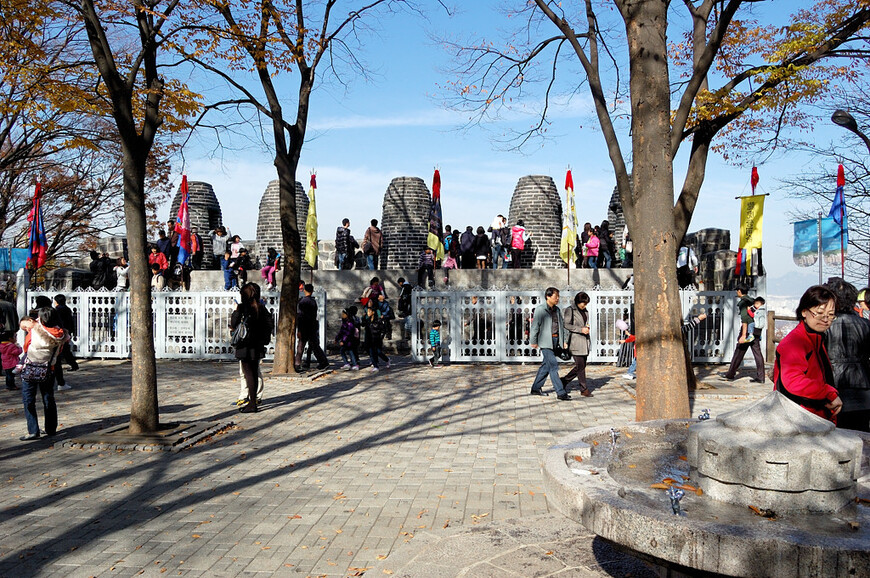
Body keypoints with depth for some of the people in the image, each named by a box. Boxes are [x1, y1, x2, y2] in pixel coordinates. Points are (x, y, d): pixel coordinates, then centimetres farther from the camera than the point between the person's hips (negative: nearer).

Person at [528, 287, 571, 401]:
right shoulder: (540, 309, -8)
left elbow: (561, 325, 20)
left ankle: (536, 388, 24)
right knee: (553, 366, -10)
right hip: (545, 341, -8)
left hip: (555, 340, 8)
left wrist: (562, 341, 14)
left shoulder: (557, 310, 14)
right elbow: (535, 326, -8)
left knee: (546, 365, 13)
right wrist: (533, 341, -8)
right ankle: (560, 393, -10)